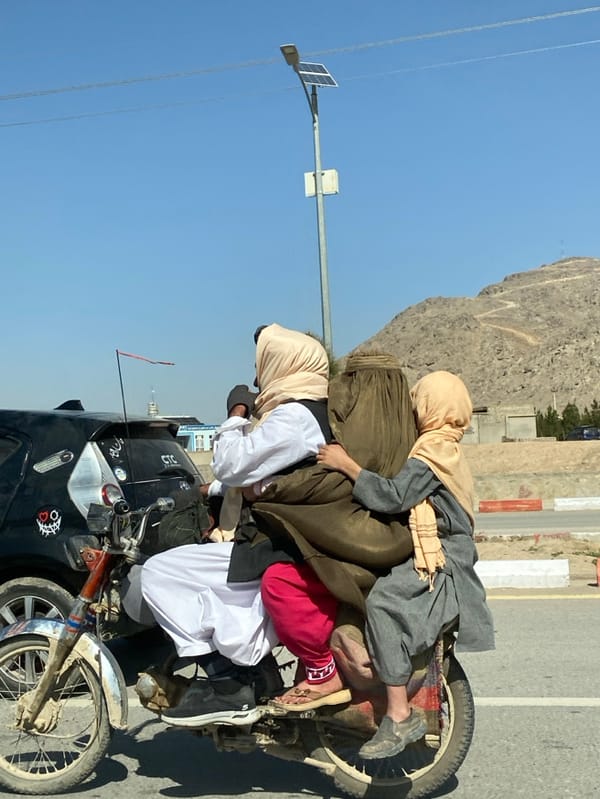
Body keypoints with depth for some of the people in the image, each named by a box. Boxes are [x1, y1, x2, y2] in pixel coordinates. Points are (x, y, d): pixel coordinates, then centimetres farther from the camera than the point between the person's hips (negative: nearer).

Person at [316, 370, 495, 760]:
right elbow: (407, 497, 24)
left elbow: (394, 497, -26)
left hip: (440, 566, -11)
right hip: (447, 557, 11)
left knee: (383, 601, -32)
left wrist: (346, 464, -20)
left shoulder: (432, 451, -14)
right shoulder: (449, 451, 20)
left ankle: (400, 715, -31)